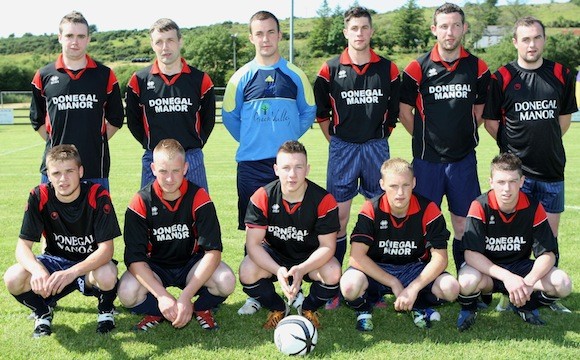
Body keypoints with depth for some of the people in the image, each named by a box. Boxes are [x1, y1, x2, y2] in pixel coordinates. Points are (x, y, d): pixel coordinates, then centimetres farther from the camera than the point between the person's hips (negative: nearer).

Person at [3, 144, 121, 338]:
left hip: (91, 263, -2)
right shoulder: (39, 197, -15)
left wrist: (72, 272, -44)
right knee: (13, 278, -26)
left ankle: (106, 308, -1)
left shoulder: (98, 196, -22)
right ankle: (42, 312, 7)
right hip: (55, 260, 3)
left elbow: (106, 249, -26)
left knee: (107, 276, -38)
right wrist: (38, 270, -40)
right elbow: (23, 245, -16)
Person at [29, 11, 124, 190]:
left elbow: (115, 119, 12)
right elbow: (37, 119, 15)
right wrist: (56, 142, 7)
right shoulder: (43, 76, 5)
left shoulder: (105, 75, 3)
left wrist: (96, 141, 6)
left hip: (95, 168, 0)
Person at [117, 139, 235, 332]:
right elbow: (134, 257, -21)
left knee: (226, 282, -30)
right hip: (154, 267, 0)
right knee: (127, 293, -31)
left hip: (191, 263, 0)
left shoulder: (198, 197, -17)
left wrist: (185, 296, -33)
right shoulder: (141, 202, -17)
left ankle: (201, 308, 4)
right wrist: (162, 296, -35)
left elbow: (213, 250, -23)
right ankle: (157, 312, 3)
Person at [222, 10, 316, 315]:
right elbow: (230, 116, 13)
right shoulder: (241, 77, 3)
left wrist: (290, 138, 6)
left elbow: (308, 112, 13)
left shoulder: (295, 75, 4)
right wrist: (250, 142, 10)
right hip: (251, 164, 0)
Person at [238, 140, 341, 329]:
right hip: (273, 255, 1)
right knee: (247, 272, -29)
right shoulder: (262, 198, -19)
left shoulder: (323, 200, -21)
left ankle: (308, 309, 5)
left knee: (332, 274, -31)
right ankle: (278, 309, 4)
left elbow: (327, 246, -19)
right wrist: (278, 271, -38)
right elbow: (253, 244, -20)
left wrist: (301, 270, -37)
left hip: (310, 258, 0)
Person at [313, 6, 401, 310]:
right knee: (338, 218, 0)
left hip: (376, 147, 1)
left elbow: (395, 111, 11)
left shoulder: (388, 69, 3)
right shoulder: (330, 69, 0)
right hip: (342, 148, -1)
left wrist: (377, 140, 10)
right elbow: (321, 112, 8)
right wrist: (337, 141, 6)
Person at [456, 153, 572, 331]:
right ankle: (468, 308, 0)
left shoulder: (533, 208, -11)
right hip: (487, 270, -3)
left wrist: (528, 282, -31)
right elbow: (471, 254, -24)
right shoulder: (480, 207, -19)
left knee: (563, 284, -22)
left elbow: (547, 254, -11)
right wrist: (507, 277, -36)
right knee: (468, 280, -38)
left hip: (520, 267, 3)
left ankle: (526, 305, 10)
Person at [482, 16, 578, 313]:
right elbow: (490, 122, 2)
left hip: (552, 169, 3)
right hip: (516, 169, -3)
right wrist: (515, 146, 4)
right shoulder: (502, 78, -4)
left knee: (549, 236, 9)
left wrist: (545, 143, 13)